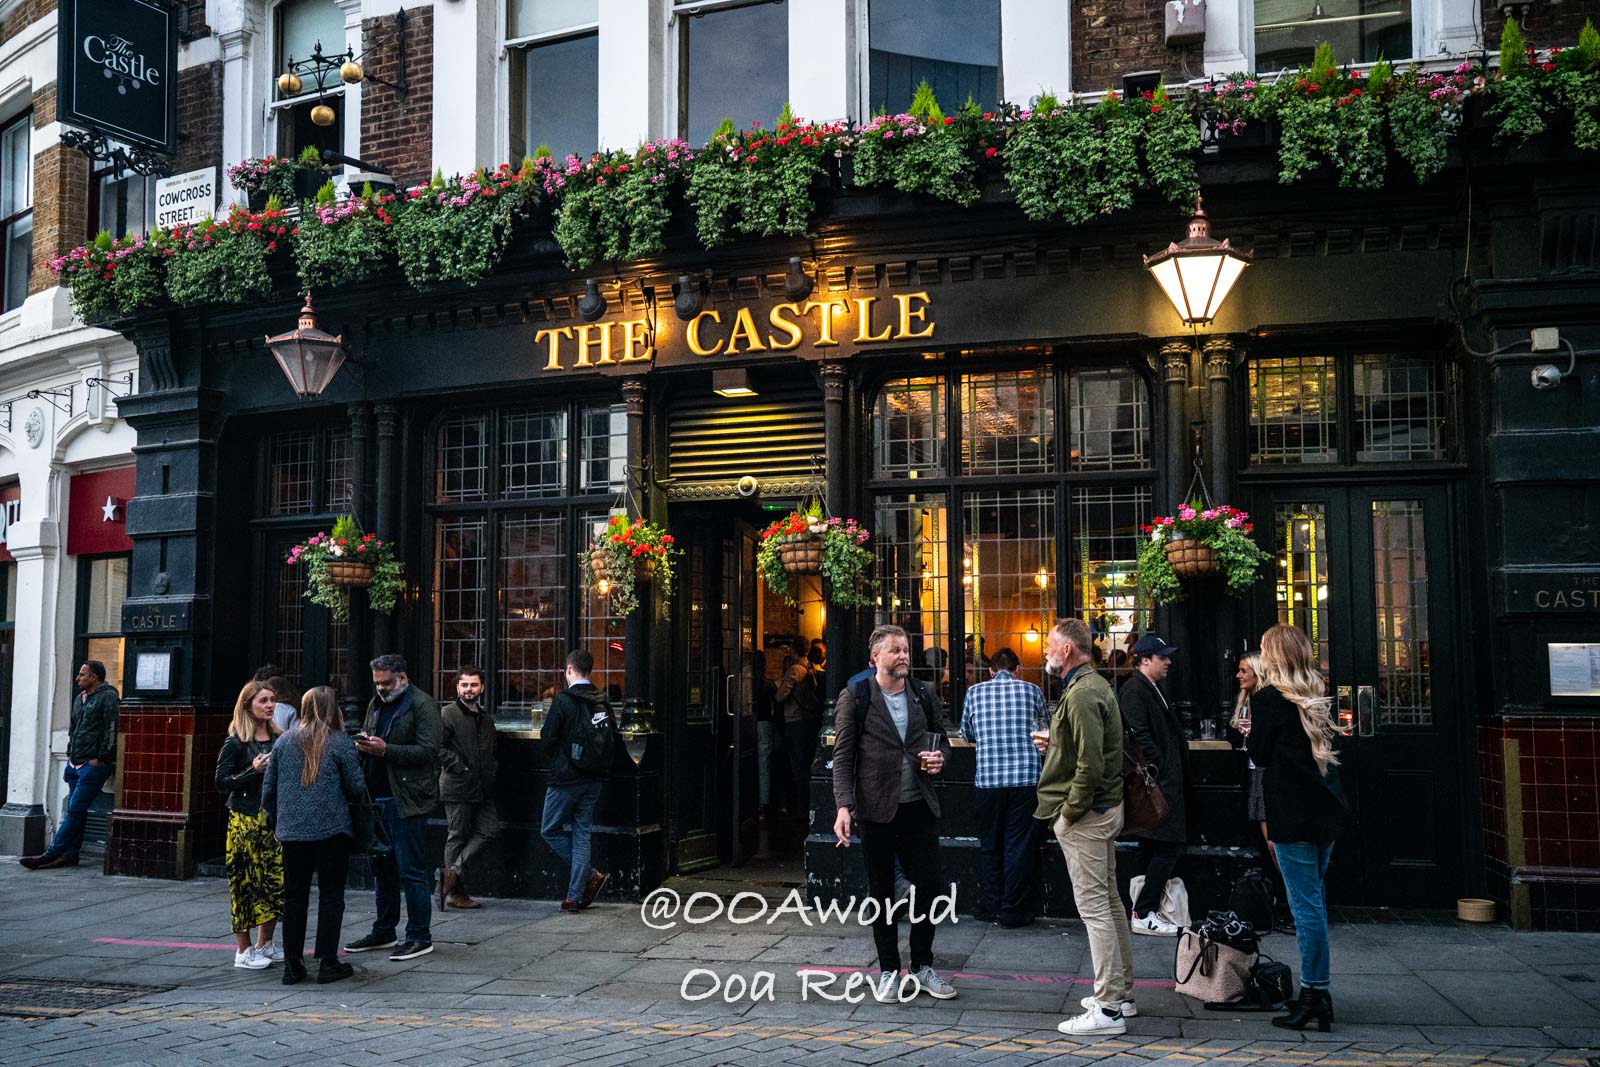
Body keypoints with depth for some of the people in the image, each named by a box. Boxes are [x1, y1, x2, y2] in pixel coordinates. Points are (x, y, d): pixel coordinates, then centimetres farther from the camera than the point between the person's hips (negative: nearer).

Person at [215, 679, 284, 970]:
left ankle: (265, 943, 19)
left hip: (274, 818, 5)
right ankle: (243, 949, 8)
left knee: (276, 878, 5)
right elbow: (222, 783, -7)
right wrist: (254, 771, -17)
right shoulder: (236, 743, -5)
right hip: (245, 820, -5)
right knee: (245, 880, -2)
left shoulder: (279, 739, 9)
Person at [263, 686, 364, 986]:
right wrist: (356, 795, 19)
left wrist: (276, 821, 20)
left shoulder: (283, 741, 5)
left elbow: (268, 788, 8)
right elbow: (356, 787, -4)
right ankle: (328, 963, 8)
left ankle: (292, 965, 14)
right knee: (331, 896, 6)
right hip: (331, 830, -3)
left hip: (292, 832, 3)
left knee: (294, 897, 11)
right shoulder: (340, 743, -6)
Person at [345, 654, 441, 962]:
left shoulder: (422, 705, -8)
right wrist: (364, 745, 1)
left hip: (406, 800, -8)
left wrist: (385, 750, -20)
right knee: (382, 867, 15)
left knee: (411, 870, -5)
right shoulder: (376, 704, 17)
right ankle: (383, 932, 25)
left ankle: (420, 937, 3)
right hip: (377, 798, 8)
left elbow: (428, 751, -16)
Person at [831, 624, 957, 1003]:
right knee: (881, 893, 9)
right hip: (876, 810, -3)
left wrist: (939, 756, -6)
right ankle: (888, 969, 22)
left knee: (930, 886, 5)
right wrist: (844, 806, -17)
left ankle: (922, 965, 23)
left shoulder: (923, 695, 8)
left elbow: (942, 739, 18)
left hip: (919, 806, 3)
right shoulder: (854, 698, -5)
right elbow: (843, 757, -7)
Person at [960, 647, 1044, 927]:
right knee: (1019, 845, 6)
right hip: (1025, 776, -1)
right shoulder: (1031, 690, 4)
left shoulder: (975, 692, 6)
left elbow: (967, 733, 17)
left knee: (990, 844, 14)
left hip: (987, 778, 1)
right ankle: (1013, 910, 10)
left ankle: (992, 904, 22)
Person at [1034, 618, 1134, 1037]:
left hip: (1084, 814, -11)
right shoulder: (1096, 685, 14)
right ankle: (1121, 993, 27)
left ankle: (1108, 1010, -2)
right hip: (1106, 809, 11)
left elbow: (1090, 766, -26)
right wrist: (1054, 747, 12)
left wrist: (1069, 812, -17)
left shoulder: (1081, 695, -20)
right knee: (1108, 901, 17)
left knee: (1094, 906, -6)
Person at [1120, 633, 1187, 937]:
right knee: (1168, 846, -10)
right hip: (1157, 783, -11)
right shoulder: (1134, 690, -13)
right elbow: (1140, 736, -20)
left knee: (1151, 848, 13)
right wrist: (1163, 771, -18)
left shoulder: (1150, 689, 20)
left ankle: (1144, 910, 20)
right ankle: (1144, 915, -7)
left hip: (1163, 783, 11)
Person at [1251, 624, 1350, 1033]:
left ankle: (1314, 996, -1)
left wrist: (1252, 730, 9)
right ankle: (1315, 993, 21)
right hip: (1326, 808, 8)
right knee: (1312, 900, 15)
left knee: (1306, 905, -5)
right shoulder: (1317, 696, 12)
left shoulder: (1268, 699, -11)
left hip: (1294, 813, -8)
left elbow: (1260, 755, -8)